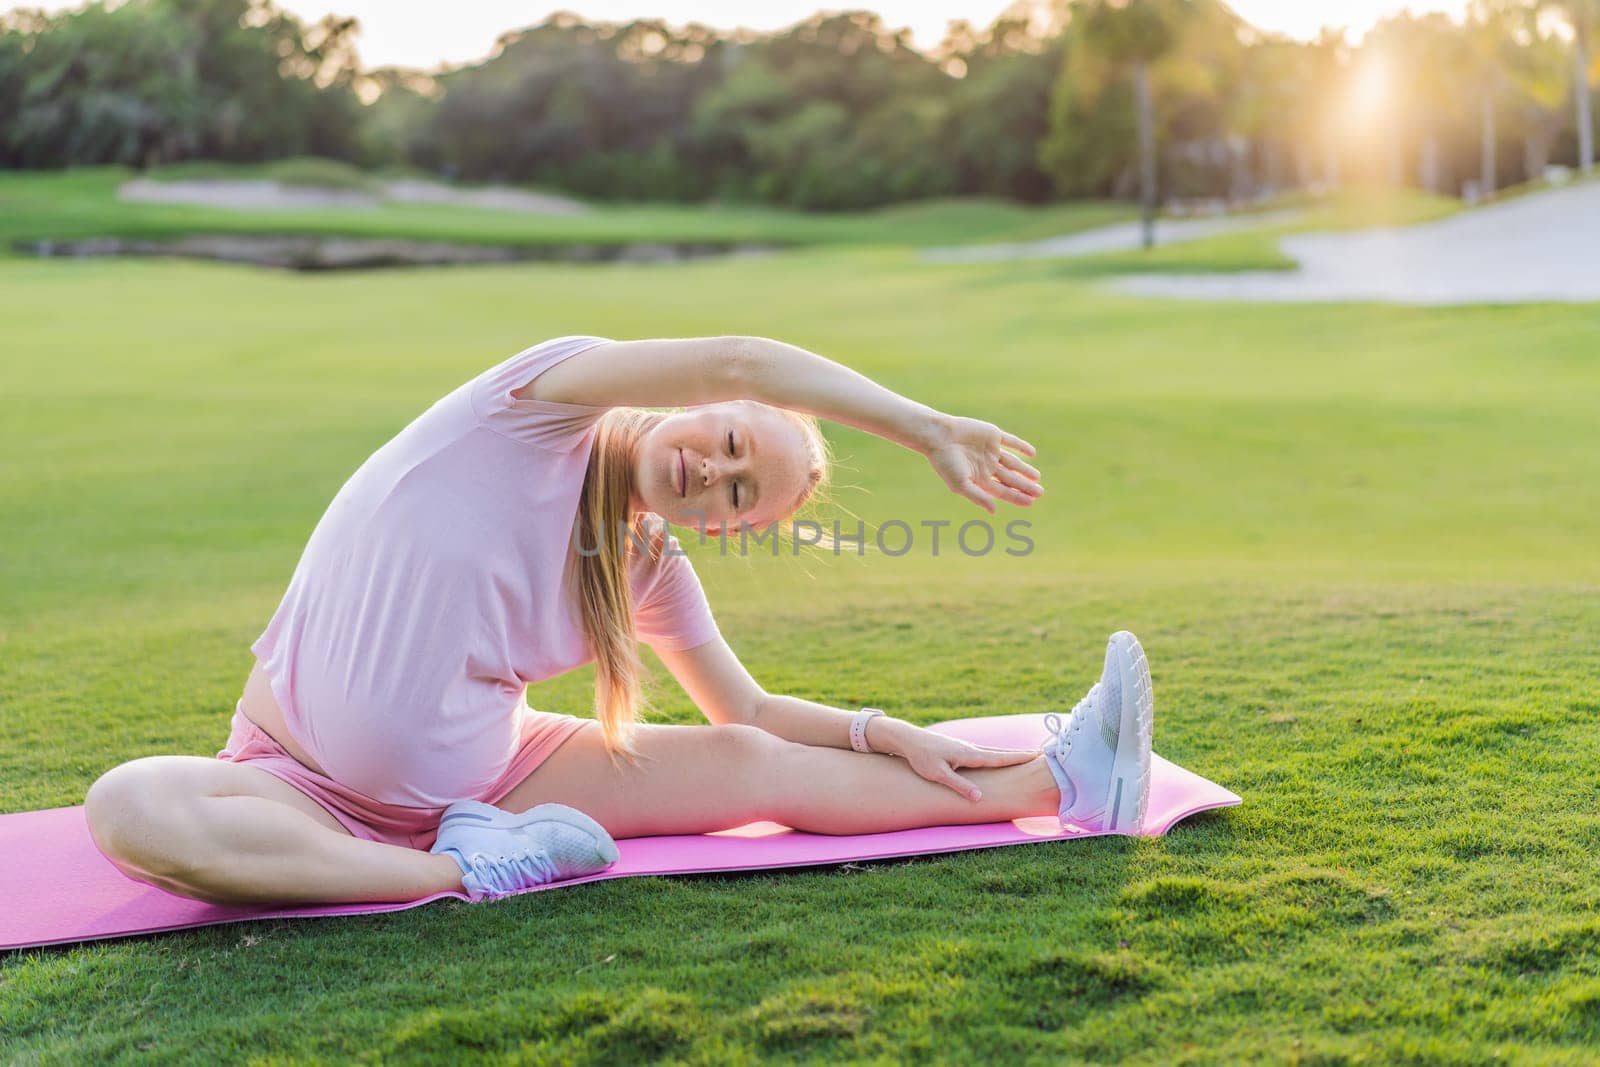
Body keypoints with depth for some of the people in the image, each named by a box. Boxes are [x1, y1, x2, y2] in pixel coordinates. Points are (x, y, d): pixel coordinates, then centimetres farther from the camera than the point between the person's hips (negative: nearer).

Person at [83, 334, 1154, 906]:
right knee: (130, 809, -37)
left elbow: (748, 710, 15)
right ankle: (472, 872, -30)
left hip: (484, 773, 4)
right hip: (306, 778, -4)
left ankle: (1052, 782, -6)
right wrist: (931, 431, -24)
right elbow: (743, 363, -30)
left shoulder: (650, 570, 2)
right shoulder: (547, 398, -16)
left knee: (751, 766, -10)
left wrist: (886, 732, -1)